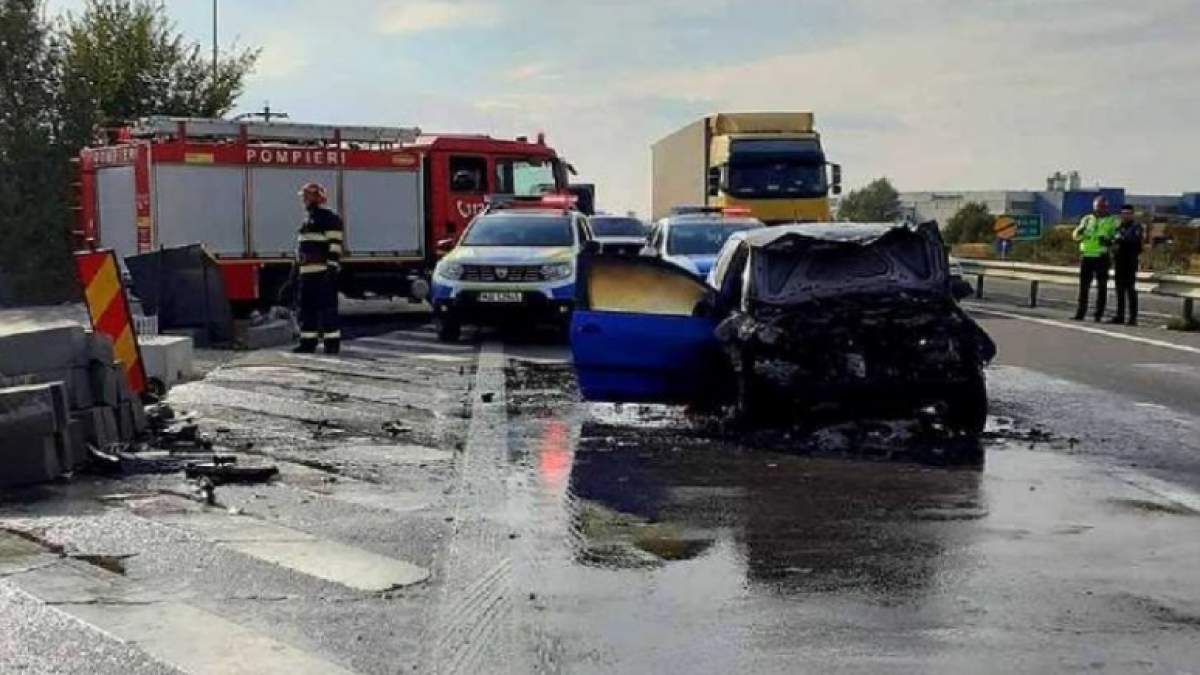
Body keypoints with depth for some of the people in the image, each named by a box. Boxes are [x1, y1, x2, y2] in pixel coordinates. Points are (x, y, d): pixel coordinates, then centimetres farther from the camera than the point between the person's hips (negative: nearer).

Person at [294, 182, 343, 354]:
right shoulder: (308, 221, 22)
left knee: (327, 307, -8)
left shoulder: (330, 219, -8)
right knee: (307, 308, 10)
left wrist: (332, 267, -21)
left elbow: (334, 245, -15)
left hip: (323, 273, -10)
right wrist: (297, 267, 25)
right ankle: (308, 342, 15)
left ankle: (332, 342, -6)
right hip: (307, 273, 10)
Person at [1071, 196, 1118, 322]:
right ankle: (1080, 313, 9)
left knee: (1101, 286, 0)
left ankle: (1099, 315, 4)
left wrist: (1108, 241, -20)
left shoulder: (1112, 221, 5)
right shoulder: (1087, 219, 12)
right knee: (1083, 285, 4)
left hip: (1102, 257, -2)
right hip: (1086, 256, 2)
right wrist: (1080, 231, -15)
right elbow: (1075, 236, 7)